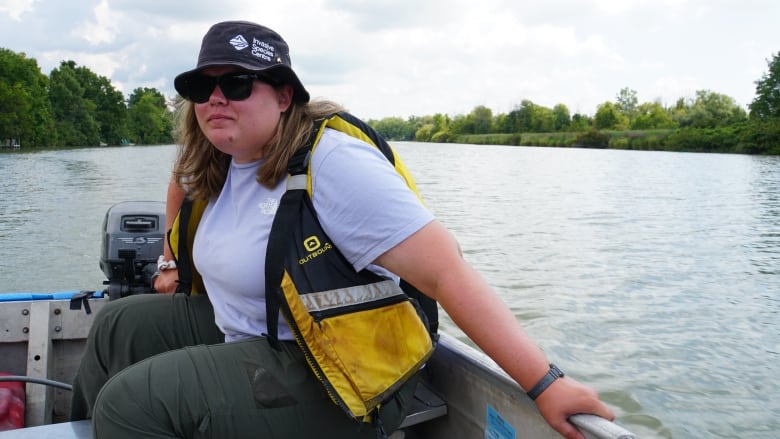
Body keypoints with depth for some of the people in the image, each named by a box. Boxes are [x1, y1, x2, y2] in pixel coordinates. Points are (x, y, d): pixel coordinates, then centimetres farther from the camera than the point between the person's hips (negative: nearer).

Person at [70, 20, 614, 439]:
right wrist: (176, 261, 25)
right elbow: (183, 181, 28)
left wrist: (546, 384, -35)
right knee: (121, 324, 14)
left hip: (336, 379, -8)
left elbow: (446, 269, -32)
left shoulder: (331, 165, -26)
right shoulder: (214, 163, 1)